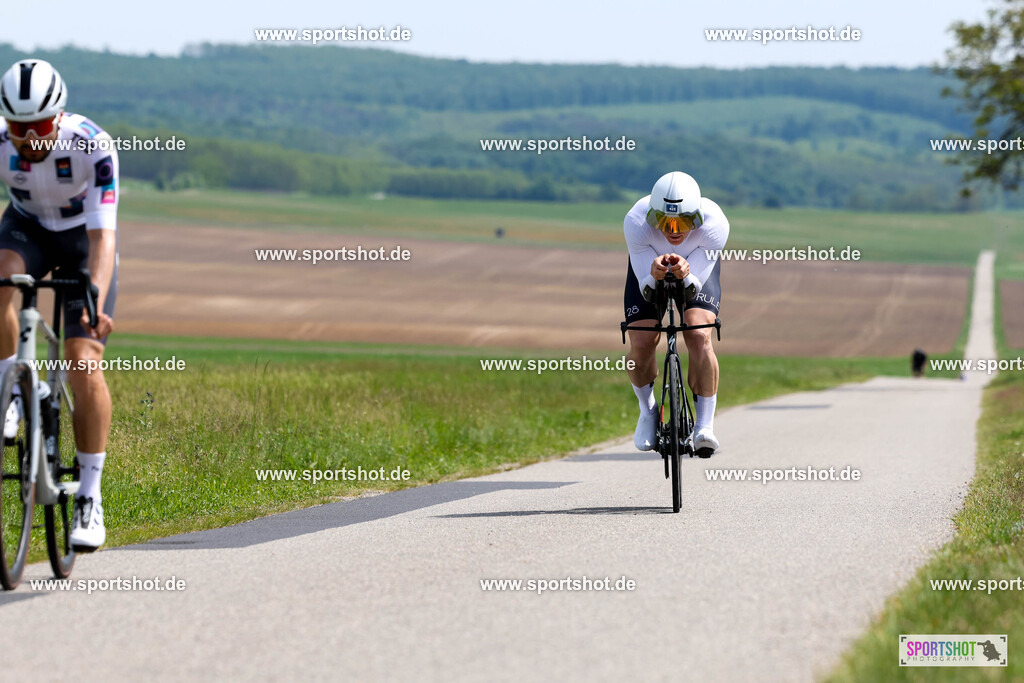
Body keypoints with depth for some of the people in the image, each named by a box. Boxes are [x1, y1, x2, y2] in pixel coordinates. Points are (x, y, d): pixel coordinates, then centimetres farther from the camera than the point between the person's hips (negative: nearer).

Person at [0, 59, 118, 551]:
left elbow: (103, 236, -37)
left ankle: (90, 497, -4)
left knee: (84, 362, -14)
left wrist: (95, 301, -52)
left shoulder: (93, 146, -33)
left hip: (82, 236, -2)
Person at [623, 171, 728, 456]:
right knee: (641, 344, -14)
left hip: (697, 267, -1)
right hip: (648, 263, 1)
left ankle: (704, 425, -11)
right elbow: (647, 291, -28)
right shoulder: (636, 223, -37)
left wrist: (685, 274, -51)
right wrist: (655, 275, -51)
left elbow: (695, 287, -29)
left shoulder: (714, 225, -37)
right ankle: (648, 410, 15)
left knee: (699, 336, -23)